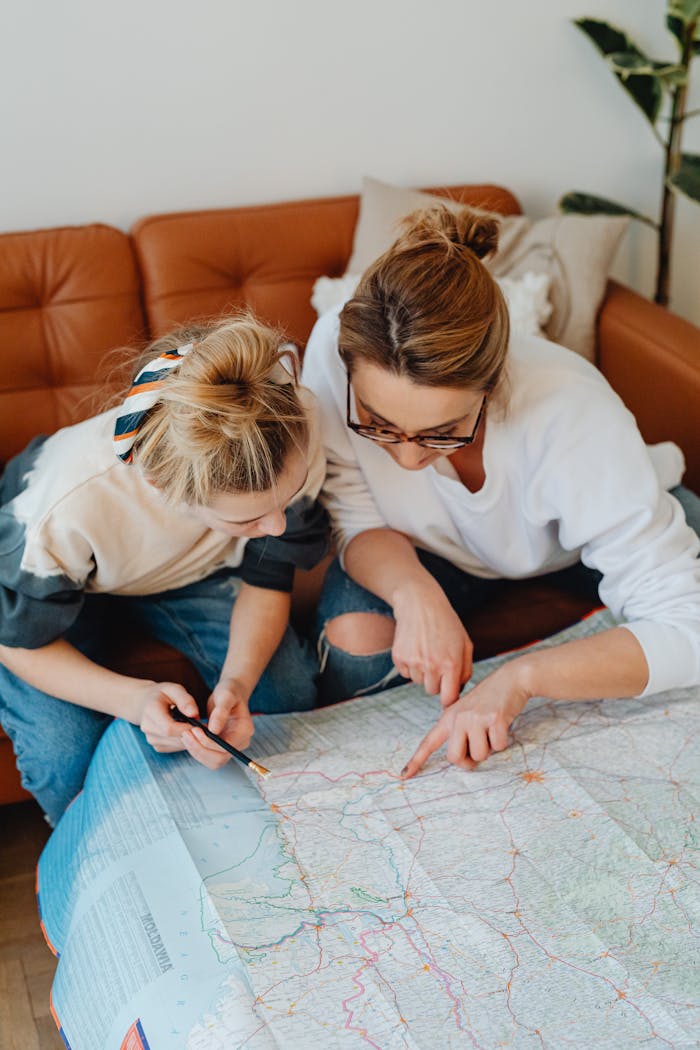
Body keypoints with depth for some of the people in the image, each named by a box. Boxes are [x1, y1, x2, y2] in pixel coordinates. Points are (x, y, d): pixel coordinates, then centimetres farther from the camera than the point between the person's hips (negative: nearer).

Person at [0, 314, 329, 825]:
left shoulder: (293, 444, -35)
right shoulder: (67, 513, -44)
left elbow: (267, 581, -17)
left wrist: (237, 683, -36)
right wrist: (136, 699, -40)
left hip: (190, 570, 3)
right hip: (50, 588, -2)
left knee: (292, 687, -19)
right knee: (65, 753, -26)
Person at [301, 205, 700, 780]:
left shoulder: (573, 416, -42)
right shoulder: (336, 350, -36)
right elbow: (359, 523, -20)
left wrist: (519, 677, -50)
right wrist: (414, 592, -43)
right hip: (425, 548, 0)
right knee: (353, 639, -30)